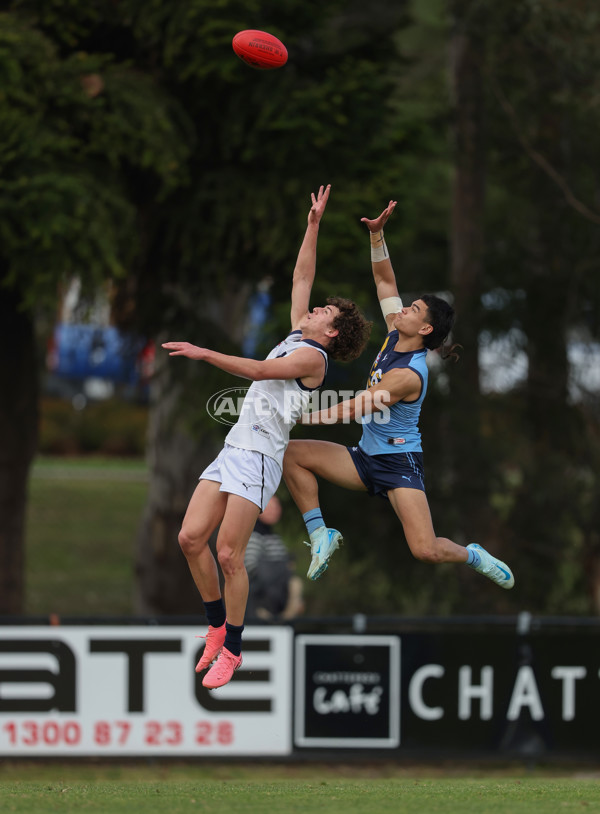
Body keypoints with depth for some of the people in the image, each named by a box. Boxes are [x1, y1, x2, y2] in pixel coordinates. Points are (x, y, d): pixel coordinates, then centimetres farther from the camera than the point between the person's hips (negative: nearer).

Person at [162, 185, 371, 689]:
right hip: (233, 449, 8)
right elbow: (302, 276, 27)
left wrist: (201, 353, -16)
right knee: (191, 538, -1)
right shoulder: (296, 337, 19)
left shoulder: (313, 356, -6)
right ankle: (218, 624, 14)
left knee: (229, 554, -11)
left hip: (259, 457, -8)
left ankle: (232, 649, -1)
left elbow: (258, 370, -18)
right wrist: (314, 223, 26)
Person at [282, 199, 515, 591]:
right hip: (367, 457, 9)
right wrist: (377, 234, -8)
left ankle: (474, 556, 14)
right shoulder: (395, 336, -1)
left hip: (399, 463, -9)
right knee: (293, 454, -10)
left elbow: (352, 410, -23)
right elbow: (385, 280, 5)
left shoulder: (408, 375, -24)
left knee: (426, 551, -19)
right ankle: (321, 534, -4)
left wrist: (300, 415, -20)